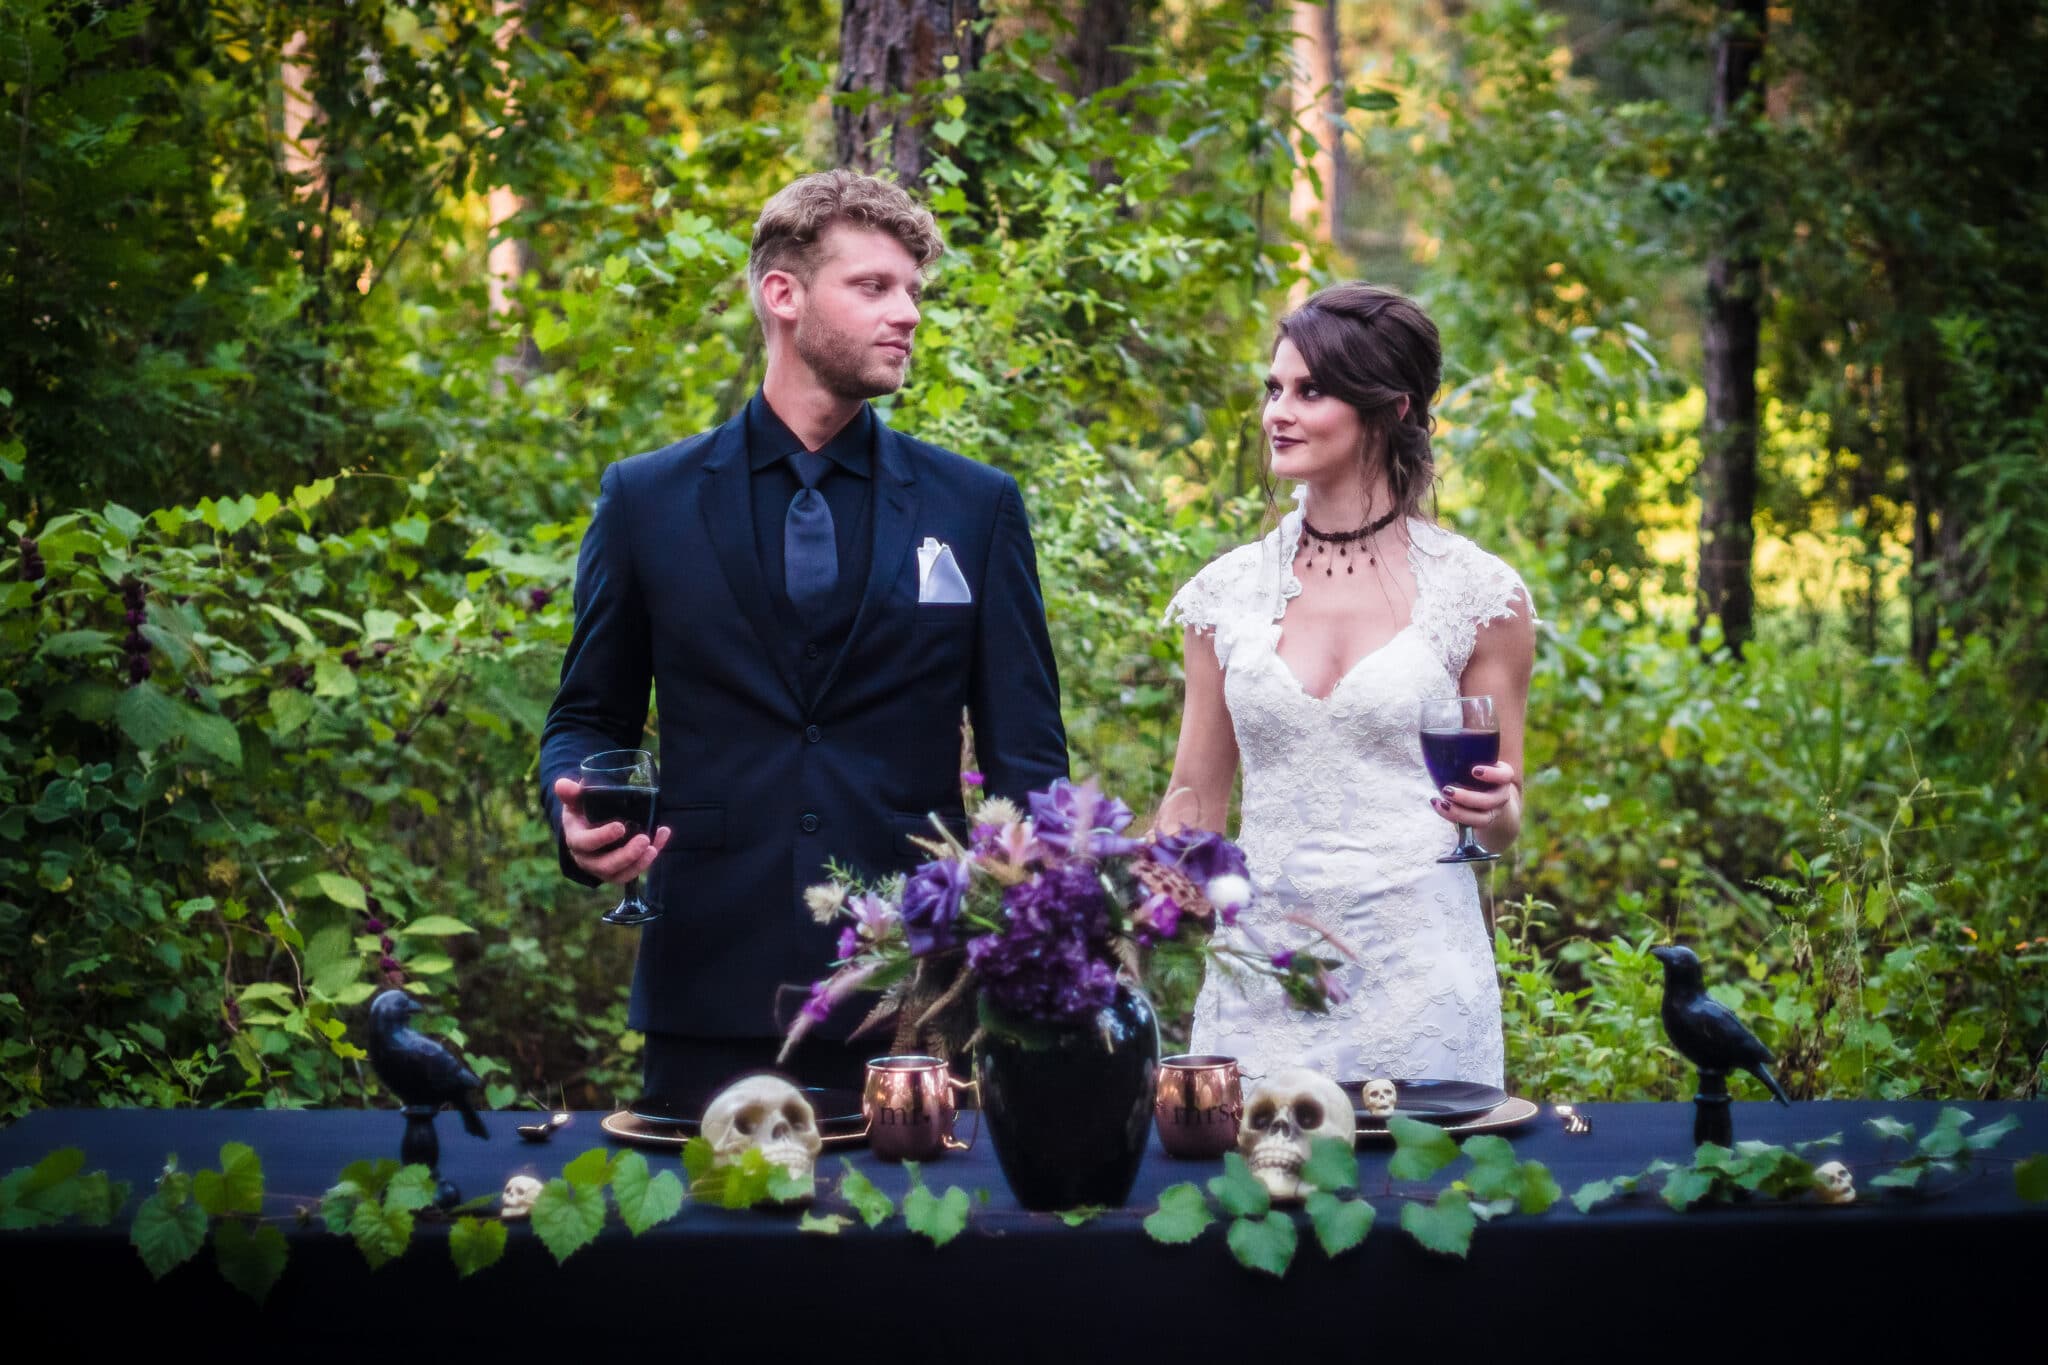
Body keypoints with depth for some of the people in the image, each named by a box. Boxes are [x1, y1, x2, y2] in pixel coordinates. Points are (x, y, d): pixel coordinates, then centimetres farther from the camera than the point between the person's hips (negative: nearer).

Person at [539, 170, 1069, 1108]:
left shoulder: (977, 507, 7)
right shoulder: (645, 500, 7)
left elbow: (1025, 751, 6)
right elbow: (589, 718, 13)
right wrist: (576, 816, -10)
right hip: (712, 992, 0)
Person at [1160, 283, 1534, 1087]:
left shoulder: (1477, 595, -1)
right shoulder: (1229, 591, 6)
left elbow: (1502, 826, 7)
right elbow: (1195, 797, 13)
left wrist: (1490, 807, -15)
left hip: (1417, 969, -2)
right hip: (1260, 978, 2)